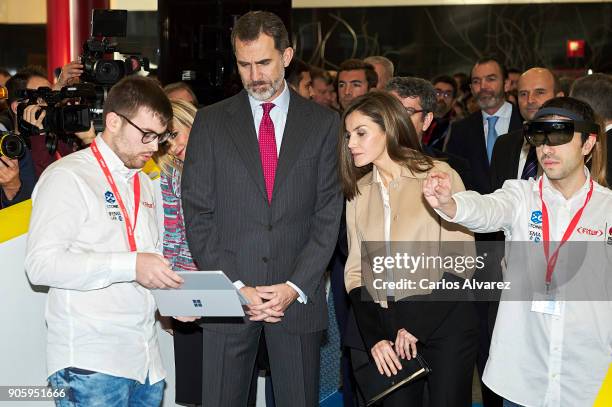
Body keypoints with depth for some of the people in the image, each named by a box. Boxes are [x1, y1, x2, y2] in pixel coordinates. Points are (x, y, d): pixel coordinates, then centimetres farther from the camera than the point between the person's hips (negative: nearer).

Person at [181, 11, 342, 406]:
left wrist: (295, 287, -10)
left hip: (300, 296, 0)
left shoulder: (324, 124, 4)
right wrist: (235, 287, -9)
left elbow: (328, 216, 0)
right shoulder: (211, 122, 5)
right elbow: (198, 214, 0)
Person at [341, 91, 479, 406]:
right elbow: (355, 268, 6)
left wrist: (417, 325, -13)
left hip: (443, 321, -3)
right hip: (384, 323, 4)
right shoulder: (358, 190, 8)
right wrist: (373, 338, -7)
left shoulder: (438, 175, -7)